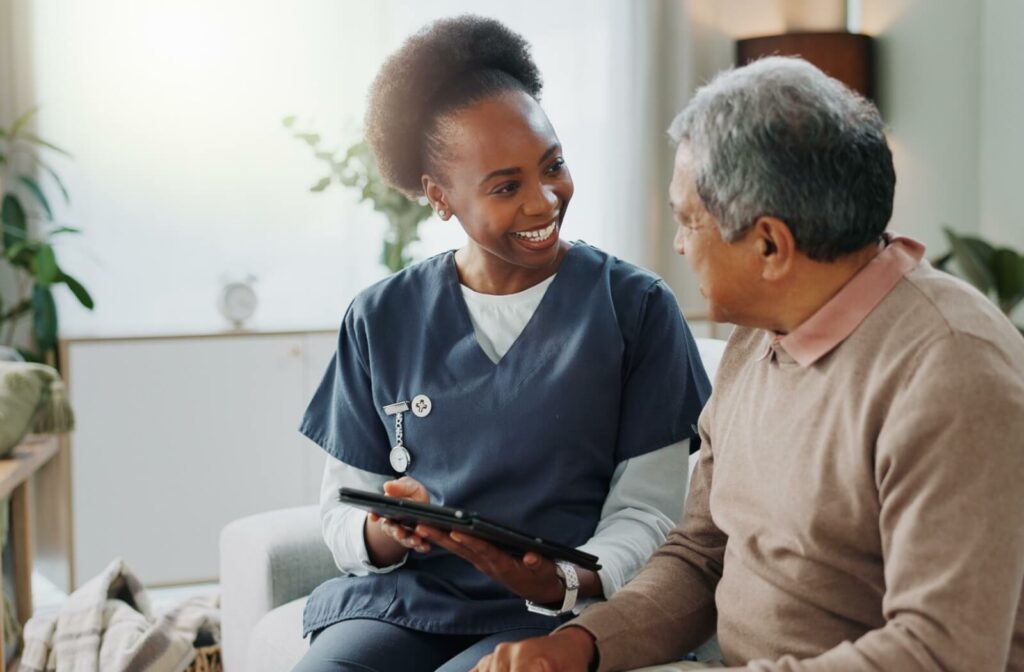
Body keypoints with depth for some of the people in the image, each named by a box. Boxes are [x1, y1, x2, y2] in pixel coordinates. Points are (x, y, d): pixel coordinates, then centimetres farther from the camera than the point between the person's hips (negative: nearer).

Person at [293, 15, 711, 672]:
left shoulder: (637, 307, 0)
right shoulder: (382, 319, 7)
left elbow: (646, 509, -1)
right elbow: (343, 508, 9)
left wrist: (565, 584, -21)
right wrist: (385, 533, -15)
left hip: (563, 615, -2)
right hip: (403, 600, 3)